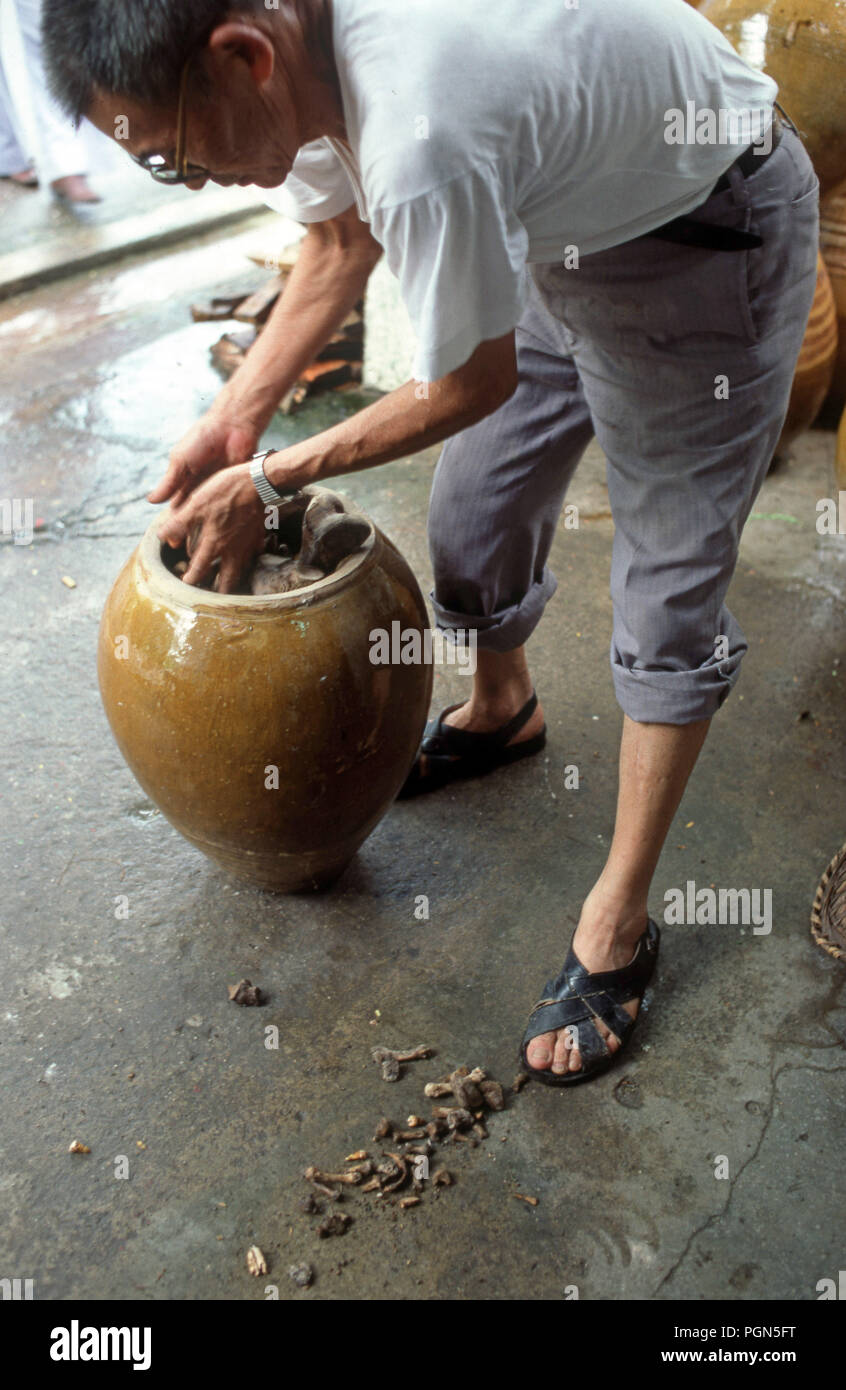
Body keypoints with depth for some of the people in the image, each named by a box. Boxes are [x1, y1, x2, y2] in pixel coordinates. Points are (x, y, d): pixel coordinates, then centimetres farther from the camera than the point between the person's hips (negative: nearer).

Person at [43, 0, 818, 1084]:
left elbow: (473, 384, -24)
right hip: (567, 215, 8)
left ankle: (617, 924, 4)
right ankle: (500, 710, 42)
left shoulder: (420, 146, -40)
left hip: (710, 235, -8)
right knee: (474, 515, 11)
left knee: (670, 587, -6)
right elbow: (339, 243, 7)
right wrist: (233, 418, 4)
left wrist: (271, 480, -14)